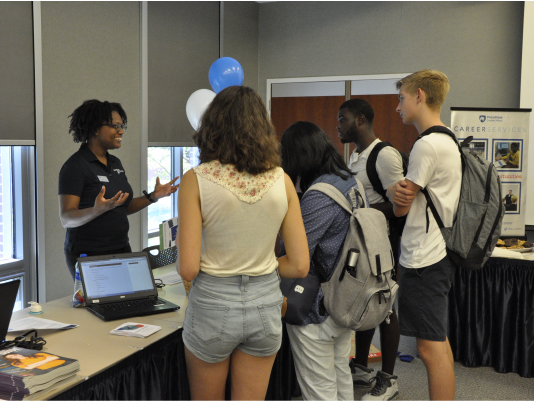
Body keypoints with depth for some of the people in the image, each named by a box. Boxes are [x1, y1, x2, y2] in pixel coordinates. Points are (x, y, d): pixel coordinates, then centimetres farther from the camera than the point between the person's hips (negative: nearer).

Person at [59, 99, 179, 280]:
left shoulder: (115, 163, 11)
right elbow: (66, 218, -17)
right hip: (88, 254, -7)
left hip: (121, 249, 7)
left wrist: (153, 196, 5)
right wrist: (97, 210, -34)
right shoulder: (75, 166, -12)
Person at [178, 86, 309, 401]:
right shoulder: (281, 180, -5)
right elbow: (300, 266, -4)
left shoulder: (196, 180, -12)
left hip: (213, 304, -2)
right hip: (265, 303, 3)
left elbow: (188, 269, -15)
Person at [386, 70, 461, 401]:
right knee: (439, 343, 18)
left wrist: (392, 192, 10)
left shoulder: (427, 146, -17)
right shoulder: (448, 141, 16)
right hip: (438, 254, 10)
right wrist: (399, 192, -8)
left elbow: (401, 207, -12)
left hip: (424, 261, -10)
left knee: (431, 348, -4)